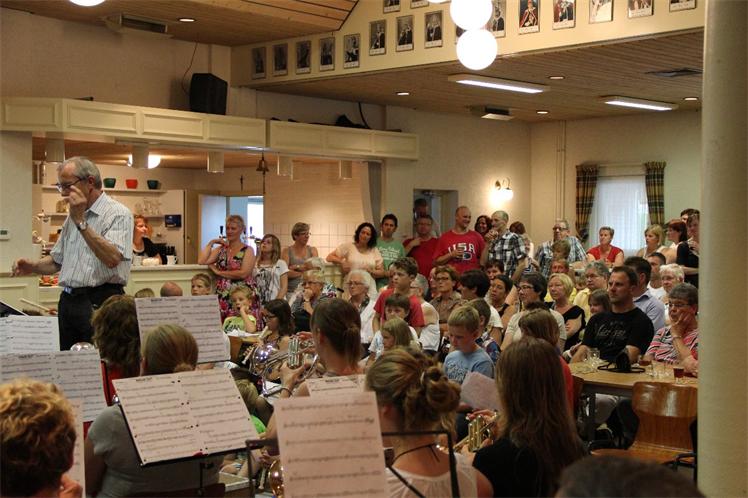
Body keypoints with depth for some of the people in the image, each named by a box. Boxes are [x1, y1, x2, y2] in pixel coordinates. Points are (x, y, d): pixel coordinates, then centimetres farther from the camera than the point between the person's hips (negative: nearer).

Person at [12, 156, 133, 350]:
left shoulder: (118, 214, -8)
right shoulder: (72, 216, 18)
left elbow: (112, 259, -23)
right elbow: (57, 260, 25)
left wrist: (80, 221, -21)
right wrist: (33, 267, 4)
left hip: (100, 304, -8)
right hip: (68, 302, 8)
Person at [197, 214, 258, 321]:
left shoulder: (247, 250, 2)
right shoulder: (220, 249, 14)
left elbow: (243, 273, -13)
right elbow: (201, 261, 1)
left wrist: (218, 272, -5)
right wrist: (211, 243, 6)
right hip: (222, 298, 4)